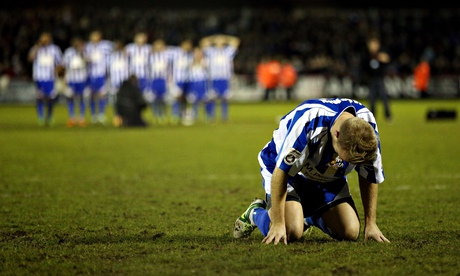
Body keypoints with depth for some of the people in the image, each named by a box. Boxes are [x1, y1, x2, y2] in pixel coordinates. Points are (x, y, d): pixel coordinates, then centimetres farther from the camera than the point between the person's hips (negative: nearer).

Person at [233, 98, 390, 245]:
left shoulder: (368, 127, -26)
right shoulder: (308, 123, -41)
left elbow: (370, 177, -8)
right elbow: (281, 172, -32)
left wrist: (371, 224, -7)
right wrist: (278, 224, -30)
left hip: (329, 178, 5)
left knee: (350, 232, -10)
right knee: (291, 232, -25)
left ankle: (307, 218, 21)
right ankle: (254, 213, 9)